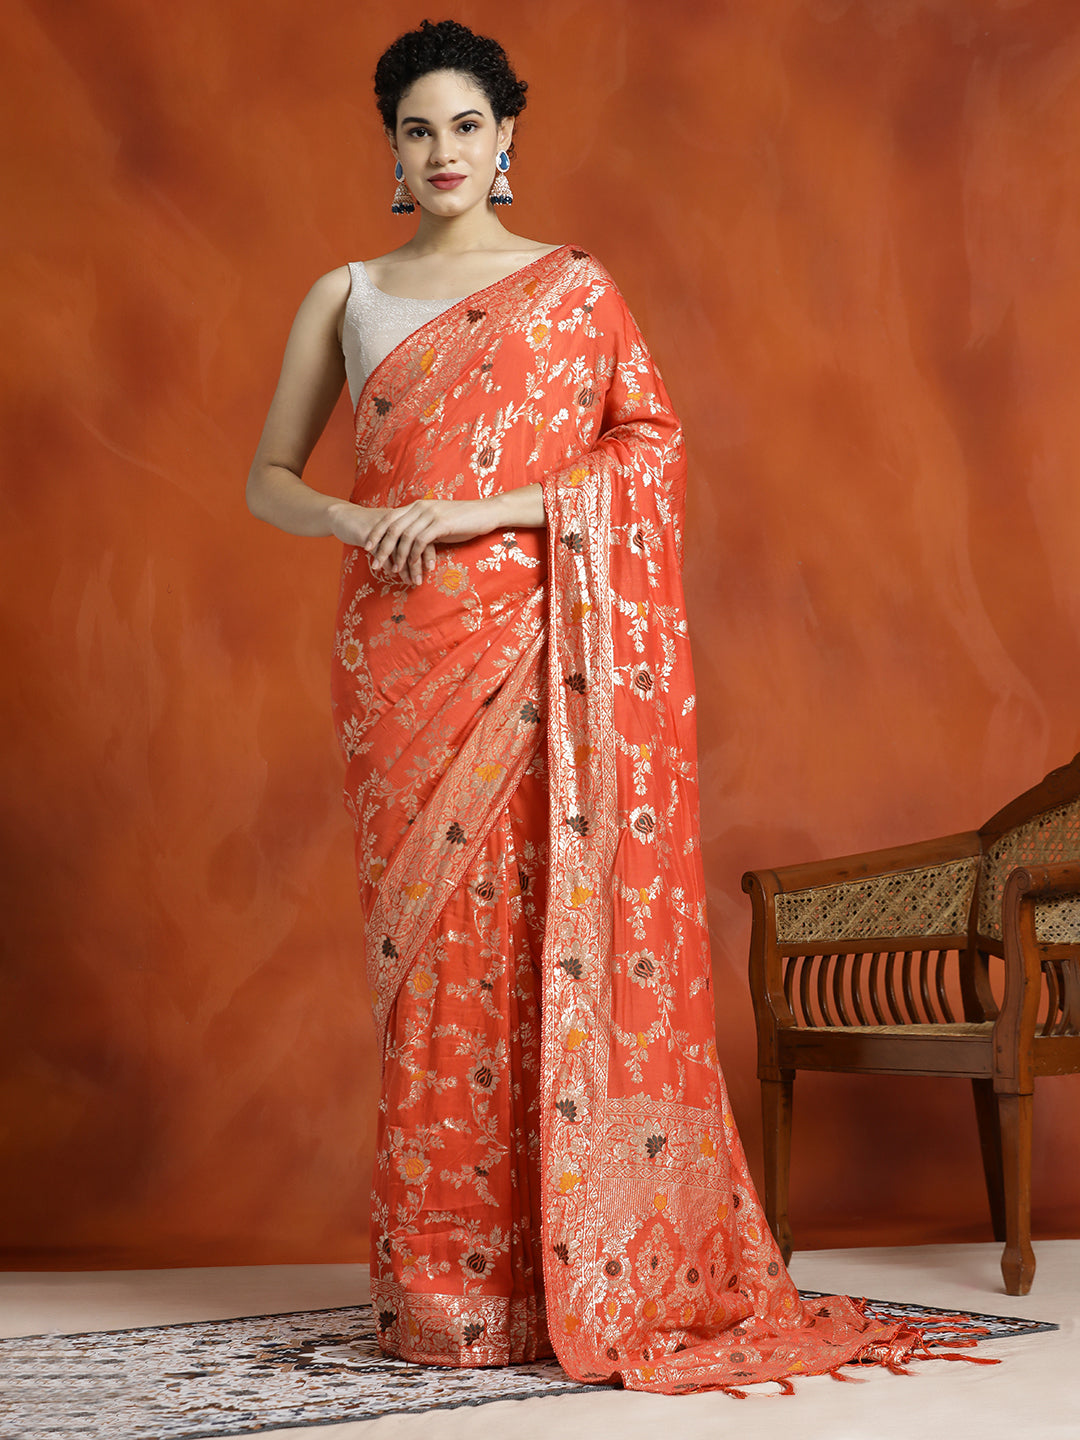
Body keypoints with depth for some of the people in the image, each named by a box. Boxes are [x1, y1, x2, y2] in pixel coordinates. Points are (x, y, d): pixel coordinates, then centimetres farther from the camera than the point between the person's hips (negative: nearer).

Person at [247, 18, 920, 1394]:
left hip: (539, 647, -2)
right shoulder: (345, 296, 15)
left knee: (549, 932, -6)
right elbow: (269, 480, 14)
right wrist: (361, 523, -7)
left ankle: (571, 1271, 3)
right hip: (399, 649, 2)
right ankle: (445, 1284, 6)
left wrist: (479, 509, -12)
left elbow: (649, 451, -2)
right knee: (426, 935, -1)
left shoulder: (573, 286, 9)